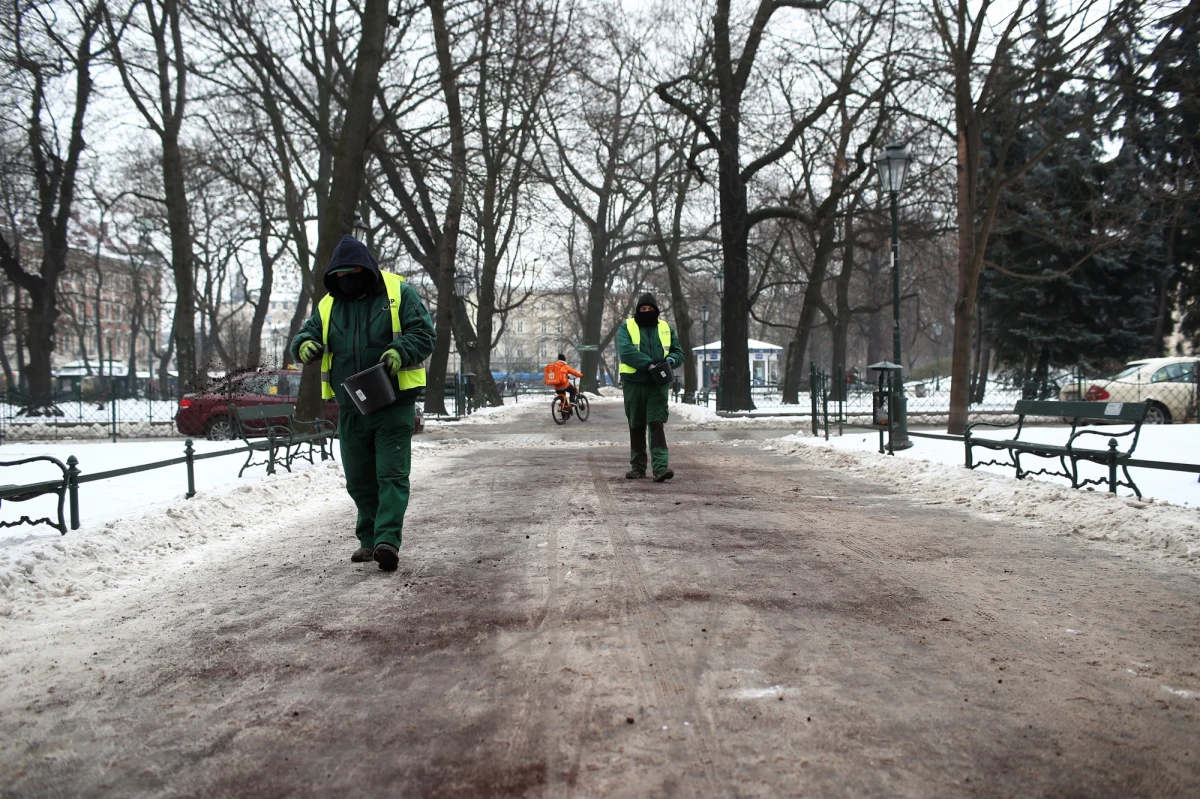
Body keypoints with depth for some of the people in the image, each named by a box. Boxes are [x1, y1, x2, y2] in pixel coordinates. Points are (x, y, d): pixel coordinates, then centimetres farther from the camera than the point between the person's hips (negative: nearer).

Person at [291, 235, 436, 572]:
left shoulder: (400, 294, -1)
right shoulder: (328, 305, 13)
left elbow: (425, 335, -5)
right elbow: (306, 333, 13)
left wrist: (400, 352, -25)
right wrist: (304, 345, -12)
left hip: (394, 405, -5)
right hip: (351, 408, 5)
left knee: (392, 475, -9)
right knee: (359, 480, 11)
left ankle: (388, 540, -12)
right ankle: (369, 540, 24)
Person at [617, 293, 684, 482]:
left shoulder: (665, 329, 12)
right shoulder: (626, 328, 2)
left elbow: (679, 353, 14)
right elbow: (626, 350, -15)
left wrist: (671, 359, -11)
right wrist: (648, 363, -27)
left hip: (657, 385, 1)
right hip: (634, 384, 0)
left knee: (656, 424, -10)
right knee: (636, 426, 9)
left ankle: (661, 467, -16)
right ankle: (637, 466, 19)